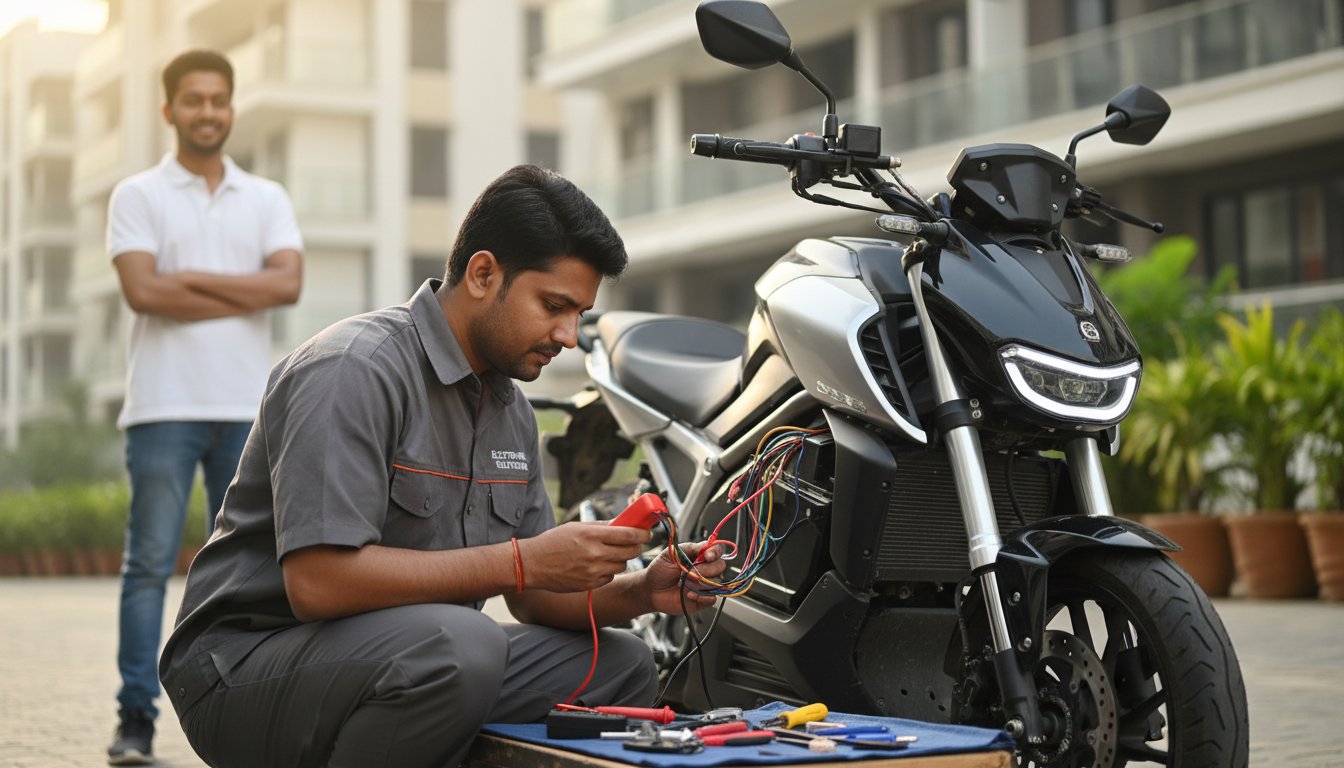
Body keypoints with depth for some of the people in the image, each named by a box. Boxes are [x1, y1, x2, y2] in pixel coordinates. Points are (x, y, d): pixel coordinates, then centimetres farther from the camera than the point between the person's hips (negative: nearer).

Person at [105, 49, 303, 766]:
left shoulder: (267, 199, 12)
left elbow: (287, 282, -5)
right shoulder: (138, 196, 5)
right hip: (164, 405, -3)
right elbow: (143, 291, -11)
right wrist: (244, 296, -7)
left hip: (247, 407, 3)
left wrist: (193, 279, -8)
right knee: (149, 564, -3)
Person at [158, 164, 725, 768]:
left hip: (410, 661, 9)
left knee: (620, 665, 3)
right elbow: (317, 583, -28)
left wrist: (641, 592, -6)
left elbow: (534, 598, 15)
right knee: (459, 645, -36)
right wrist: (523, 562, -26)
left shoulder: (511, 410, 11)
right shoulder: (354, 368, -18)